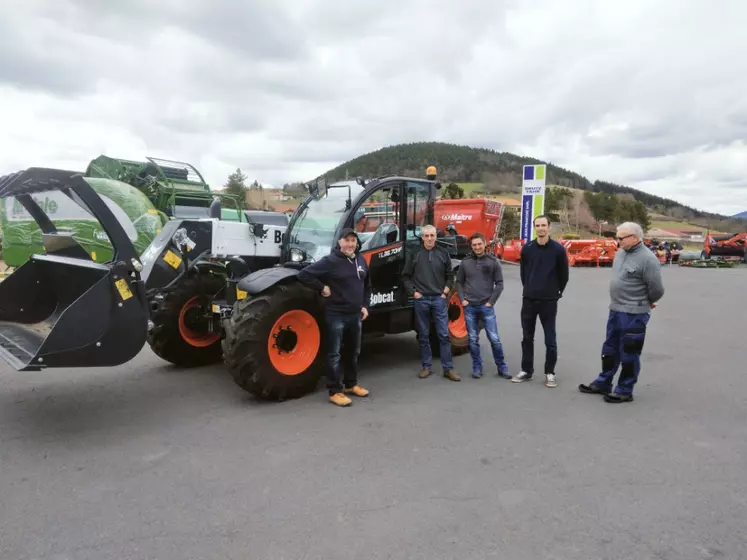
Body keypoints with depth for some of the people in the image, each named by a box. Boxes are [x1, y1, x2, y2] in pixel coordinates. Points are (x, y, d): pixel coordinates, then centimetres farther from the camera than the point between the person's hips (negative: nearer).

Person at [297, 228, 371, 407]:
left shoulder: (361, 260, 8)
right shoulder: (330, 261, -13)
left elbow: (367, 285, 22)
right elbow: (304, 274, -17)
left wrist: (365, 305, 12)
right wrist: (322, 288, -16)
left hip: (356, 315, 7)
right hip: (336, 315, -7)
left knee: (354, 352, 17)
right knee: (334, 354, 0)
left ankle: (351, 384, 32)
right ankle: (335, 391, 8)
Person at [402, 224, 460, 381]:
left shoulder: (443, 253, 6)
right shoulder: (414, 254, 3)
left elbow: (450, 276, 10)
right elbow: (405, 276, 6)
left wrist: (445, 293, 0)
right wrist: (413, 292, -4)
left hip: (439, 299, 0)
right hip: (421, 300, 0)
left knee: (444, 334, -1)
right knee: (423, 335, 7)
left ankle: (448, 368, 5)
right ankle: (426, 367, 16)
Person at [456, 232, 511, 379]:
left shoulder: (493, 261, 1)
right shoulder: (465, 262, 5)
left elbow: (499, 283, 1)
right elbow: (459, 283, 11)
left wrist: (491, 301, -6)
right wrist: (462, 300, -1)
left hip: (486, 306, -1)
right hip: (469, 307, 2)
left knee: (494, 339, -1)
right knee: (473, 339, 6)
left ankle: (502, 368, 13)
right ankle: (477, 368, 17)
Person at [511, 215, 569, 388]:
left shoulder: (558, 249, -6)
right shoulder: (527, 248, 2)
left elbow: (563, 274, 3)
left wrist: (556, 292, 8)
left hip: (549, 301, -3)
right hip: (528, 299, 3)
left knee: (550, 339, 3)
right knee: (527, 338, 10)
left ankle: (550, 373, 15)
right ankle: (526, 370, 21)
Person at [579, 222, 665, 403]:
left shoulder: (647, 259, -18)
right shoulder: (620, 253, 8)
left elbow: (656, 289, -15)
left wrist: (646, 302, 2)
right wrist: (618, 302, 15)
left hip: (634, 314, -8)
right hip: (615, 310, 8)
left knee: (629, 354, 4)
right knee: (610, 350, 17)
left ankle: (625, 391, 16)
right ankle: (603, 383, 30)